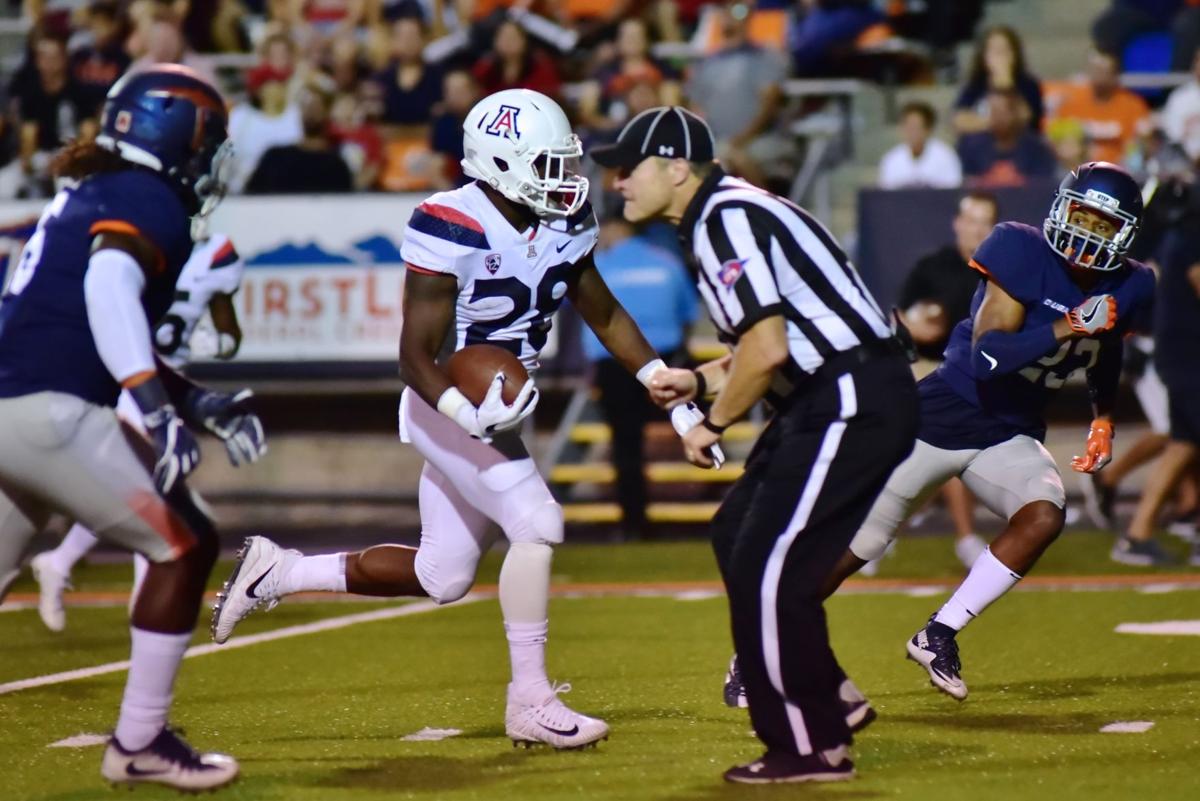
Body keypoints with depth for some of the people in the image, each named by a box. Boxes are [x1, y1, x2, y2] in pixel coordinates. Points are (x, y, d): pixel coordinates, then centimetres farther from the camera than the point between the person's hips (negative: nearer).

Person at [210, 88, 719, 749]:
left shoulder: (564, 224, -1)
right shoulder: (452, 229, -23)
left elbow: (604, 315, 13)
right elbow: (415, 357, -23)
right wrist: (470, 414, -40)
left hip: (494, 409, 8)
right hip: (445, 405, -8)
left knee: (443, 579, 13)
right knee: (536, 523, -21)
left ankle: (276, 573, 28)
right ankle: (530, 701, -11)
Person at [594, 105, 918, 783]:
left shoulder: (727, 219, -14)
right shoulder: (723, 216, 17)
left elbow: (767, 348, -22)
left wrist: (713, 424, -8)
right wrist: (700, 382, 16)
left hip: (855, 404, -11)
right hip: (832, 399, 11)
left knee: (765, 567, -8)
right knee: (738, 537, 19)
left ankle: (811, 749, 1)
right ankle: (831, 700, 25)